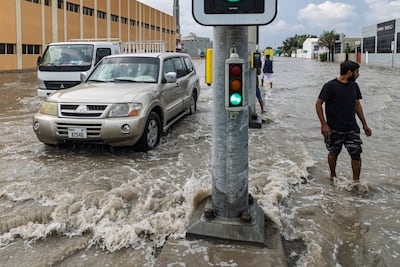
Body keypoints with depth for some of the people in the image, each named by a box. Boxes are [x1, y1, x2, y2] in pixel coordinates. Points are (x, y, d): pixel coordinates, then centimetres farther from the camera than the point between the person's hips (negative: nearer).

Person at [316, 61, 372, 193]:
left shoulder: (354, 86, 6)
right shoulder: (330, 86, -13)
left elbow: (357, 105, 16)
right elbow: (318, 104, -11)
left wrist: (364, 124, 16)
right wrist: (323, 124, -17)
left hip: (352, 128, 5)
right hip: (334, 129, -5)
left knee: (356, 154, -1)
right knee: (333, 153, 12)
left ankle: (356, 182, 11)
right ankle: (333, 176, 35)